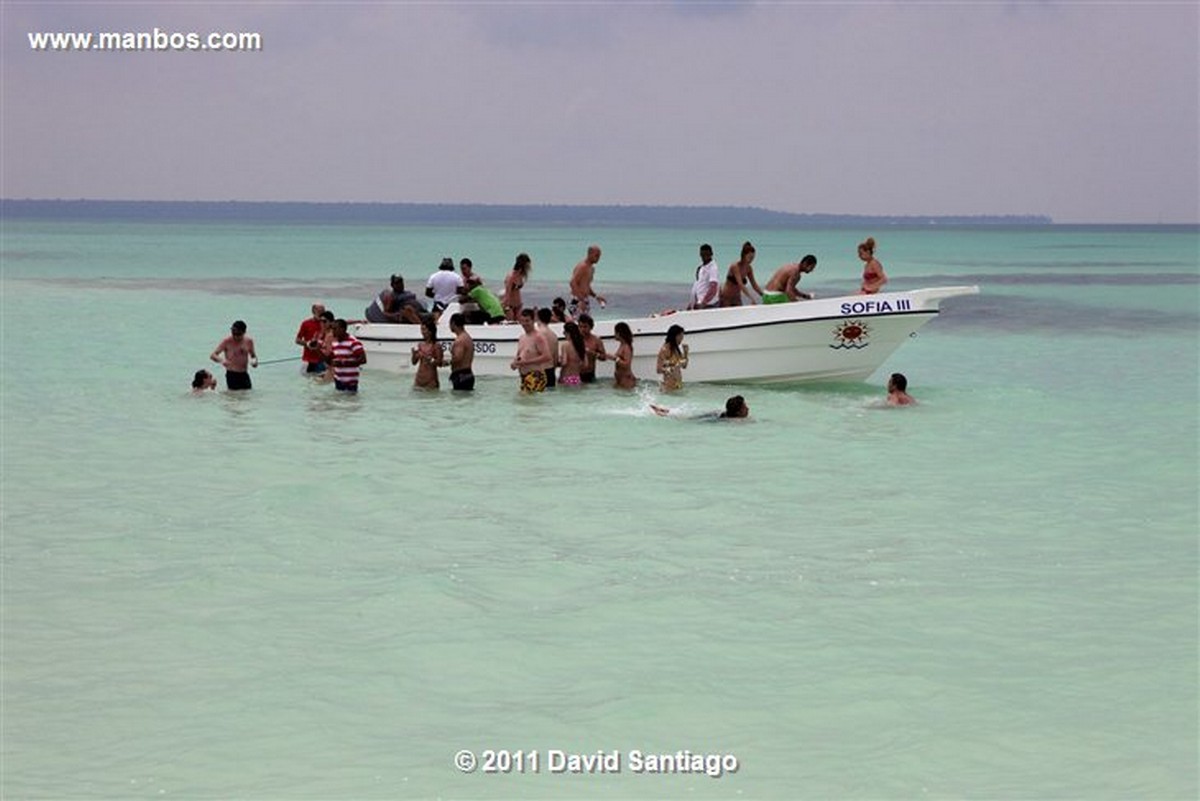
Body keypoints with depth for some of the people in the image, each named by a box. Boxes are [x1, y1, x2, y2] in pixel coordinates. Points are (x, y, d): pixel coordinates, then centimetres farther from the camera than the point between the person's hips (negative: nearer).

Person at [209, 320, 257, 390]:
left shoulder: (248, 341, 5)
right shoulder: (227, 342, -8)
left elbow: (253, 355, 20)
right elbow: (212, 355, -13)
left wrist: (254, 361, -5)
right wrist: (221, 360, -34)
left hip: (244, 374, 5)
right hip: (232, 375, -5)